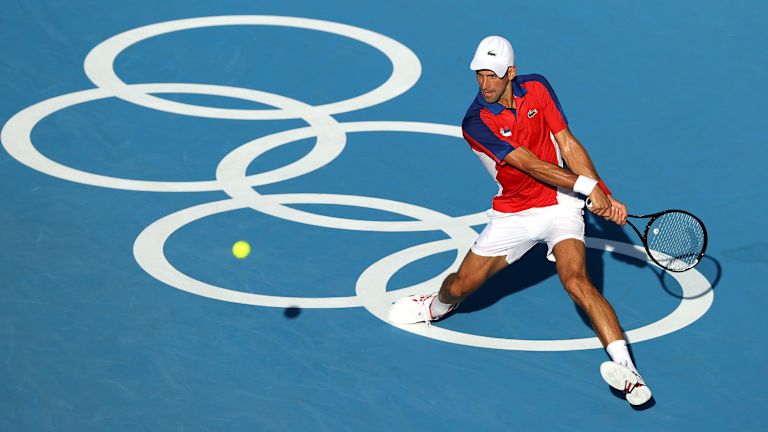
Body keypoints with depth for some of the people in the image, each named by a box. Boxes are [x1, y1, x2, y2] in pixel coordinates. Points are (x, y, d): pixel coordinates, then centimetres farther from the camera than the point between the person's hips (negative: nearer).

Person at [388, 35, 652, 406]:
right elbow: (531, 165, -24)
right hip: (511, 216, 1)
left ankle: (627, 372, -34)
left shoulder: (536, 88, -7)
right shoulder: (476, 122, -19)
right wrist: (587, 186, -30)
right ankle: (435, 307, 46)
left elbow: (568, 145, -4)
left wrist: (604, 197, -11)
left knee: (576, 281, -25)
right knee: (460, 285, 6)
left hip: (559, 204, 0)